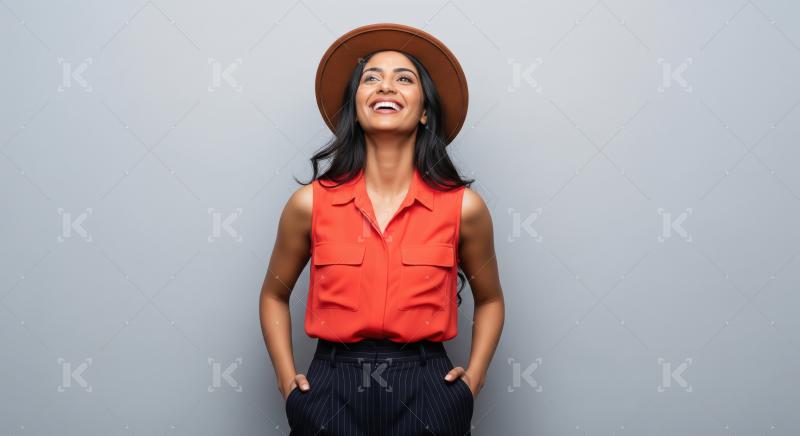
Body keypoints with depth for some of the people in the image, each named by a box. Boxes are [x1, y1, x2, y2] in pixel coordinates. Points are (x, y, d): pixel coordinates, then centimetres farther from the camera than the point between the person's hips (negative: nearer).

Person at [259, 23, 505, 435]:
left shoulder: (463, 207, -5)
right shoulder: (310, 203, -5)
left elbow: (489, 300, 12)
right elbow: (275, 295, 11)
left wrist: (473, 378, 1)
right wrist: (287, 380, 2)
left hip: (426, 393, 0)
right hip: (332, 393, 0)